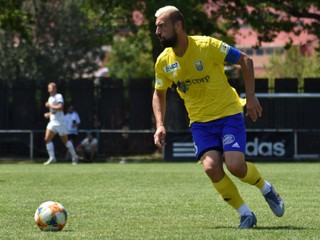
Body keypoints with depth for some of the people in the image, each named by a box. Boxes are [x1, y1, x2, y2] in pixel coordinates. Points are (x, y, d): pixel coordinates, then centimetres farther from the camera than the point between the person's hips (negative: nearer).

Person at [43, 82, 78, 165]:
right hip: (52, 122, 7)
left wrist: (50, 106, -18)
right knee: (47, 139, -10)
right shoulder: (50, 98, 16)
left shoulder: (59, 96, -10)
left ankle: (74, 157, 16)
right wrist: (48, 114, 10)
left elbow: (60, 108, -25)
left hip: (60, 122, -7)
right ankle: (52, 158, -11)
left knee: (65, 140, 2)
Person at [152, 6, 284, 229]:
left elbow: (245, 60, -6)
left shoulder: (207, 46, -17)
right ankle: (246, 214, -2)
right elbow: (159, 94, 15)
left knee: (235, 165, -20)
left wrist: (251, 96, -9)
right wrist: (160, 125, 1)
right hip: (200, 122, 4)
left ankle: (267, 189, 14)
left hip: (229, 114, -4)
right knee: (211, 167, -20)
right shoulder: (163, 62, -3)